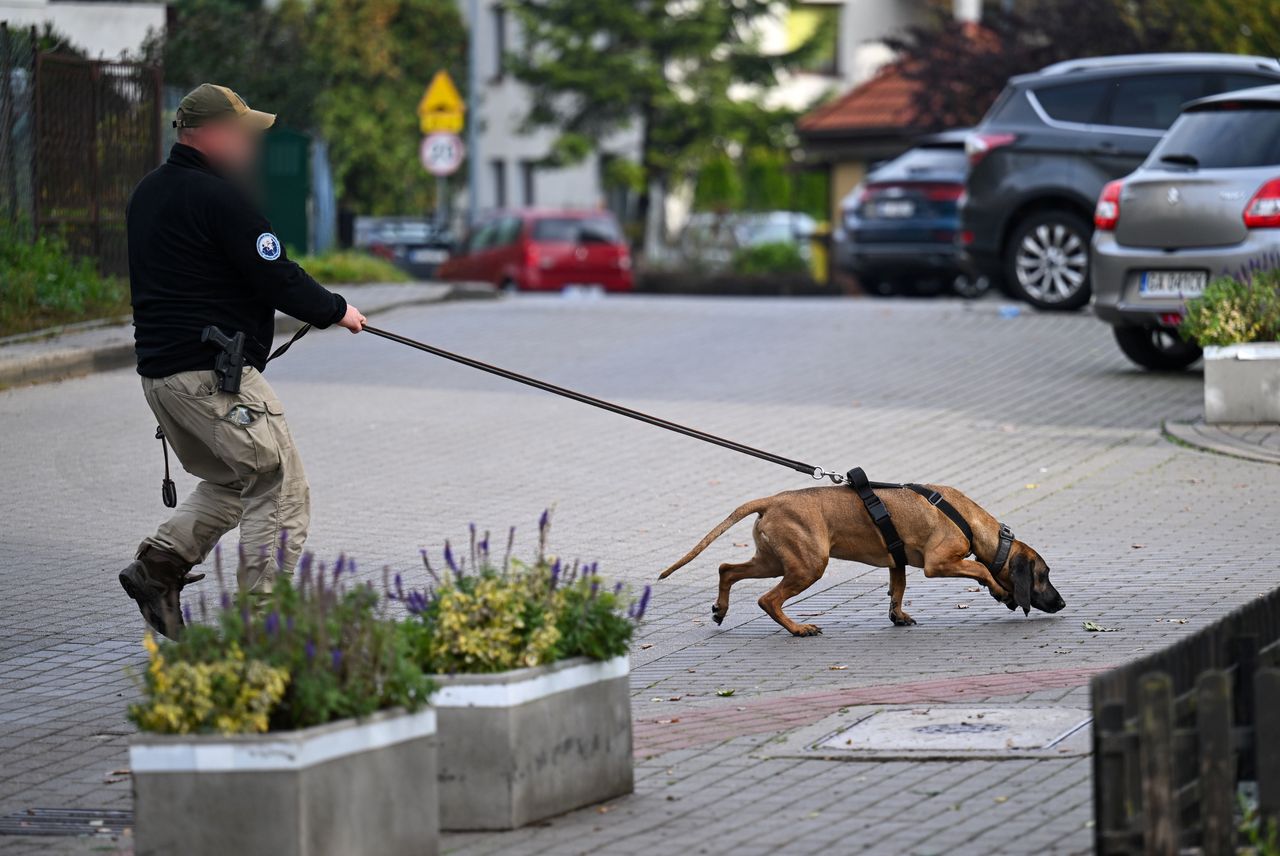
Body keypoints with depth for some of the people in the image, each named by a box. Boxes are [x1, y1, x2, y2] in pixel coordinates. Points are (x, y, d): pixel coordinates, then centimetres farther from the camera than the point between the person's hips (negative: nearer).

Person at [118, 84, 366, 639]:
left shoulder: (146, 194, 15)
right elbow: (274, 277, -15)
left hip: (157, 371, 9)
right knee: (279, 491, -3)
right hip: (214, 373, -9)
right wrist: (334, 311, 1)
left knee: (228, 483, 24)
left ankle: (160, 562, 10)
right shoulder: (218, 196, -14)